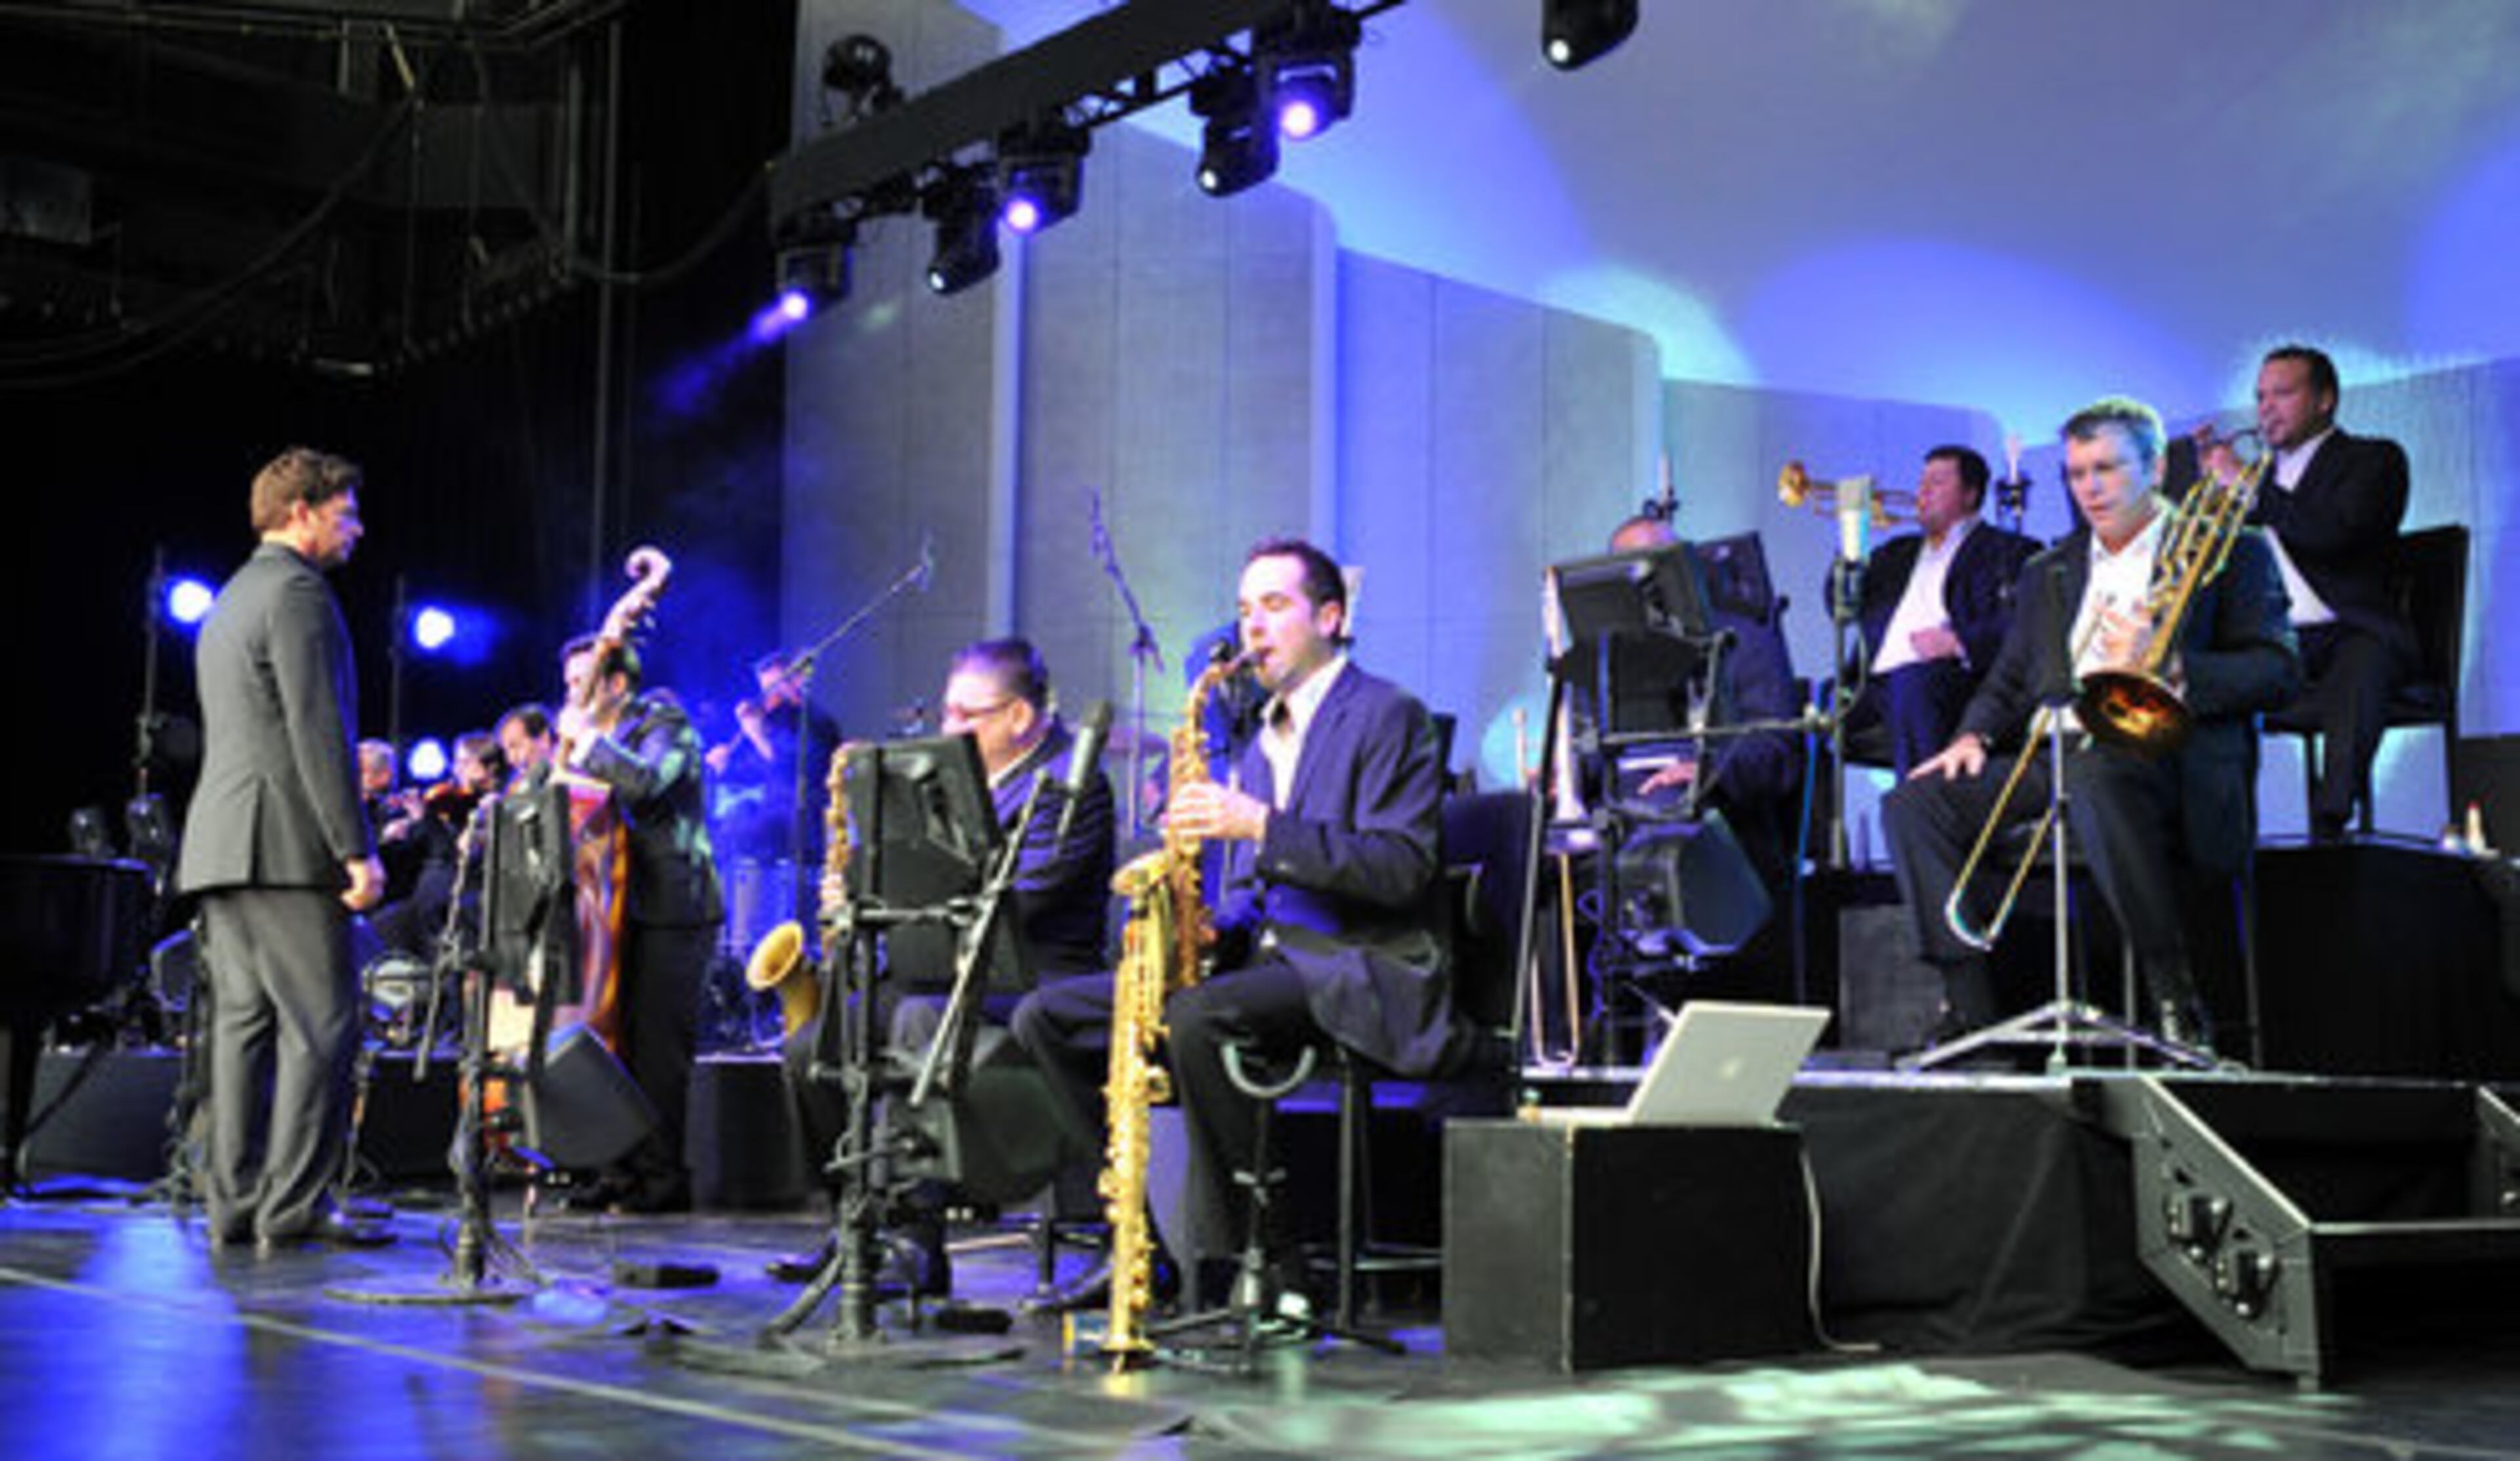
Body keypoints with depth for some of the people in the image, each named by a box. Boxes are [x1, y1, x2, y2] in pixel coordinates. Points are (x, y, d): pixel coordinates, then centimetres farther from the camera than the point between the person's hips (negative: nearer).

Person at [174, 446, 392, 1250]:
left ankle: (235, 1202, 8)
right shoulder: (297, 591, -8)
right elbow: (318, 732, -16)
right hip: (285, 844, -10)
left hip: (220, 843, 10)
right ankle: (295, 1206, -8)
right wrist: (357, 848, -17)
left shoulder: (228, 602, 23)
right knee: (323, 1024, -7)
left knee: (243, 1023, 8)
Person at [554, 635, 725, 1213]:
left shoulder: (664, 722, -5)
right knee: (623, 1040, 9)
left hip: (672, 911, -8)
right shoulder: (606, 740, 19)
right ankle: (627, 1170, 16)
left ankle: (663, 1176, -4)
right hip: (625, 906, 8)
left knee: (658, 1045, -9)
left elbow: (644, 781, -25)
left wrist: (586, 739, -15)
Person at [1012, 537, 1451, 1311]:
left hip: (1354, 971, -8)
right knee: (1047, 1016, -4)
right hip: (1258, 957, 9)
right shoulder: (1262, 740, 22)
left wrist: (1260, 825, -22)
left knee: (1196, 1016, -37)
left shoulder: (1388, 716, -3)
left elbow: (1403, 869, -16)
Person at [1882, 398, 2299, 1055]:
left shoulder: (2229, 552, 9)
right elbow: (2009, 679, 26)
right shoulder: (2049, 572, 26)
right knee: (1914, 802, -13)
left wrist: (2167, 669, -17)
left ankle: (2174, 995, -30)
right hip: (2058, 756, 6)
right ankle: (1968, 1011, -17)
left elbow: (2280, 673, -2)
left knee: (2095, 772, -40)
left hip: (2163, 749, -6)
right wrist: (1974, 735, 3)